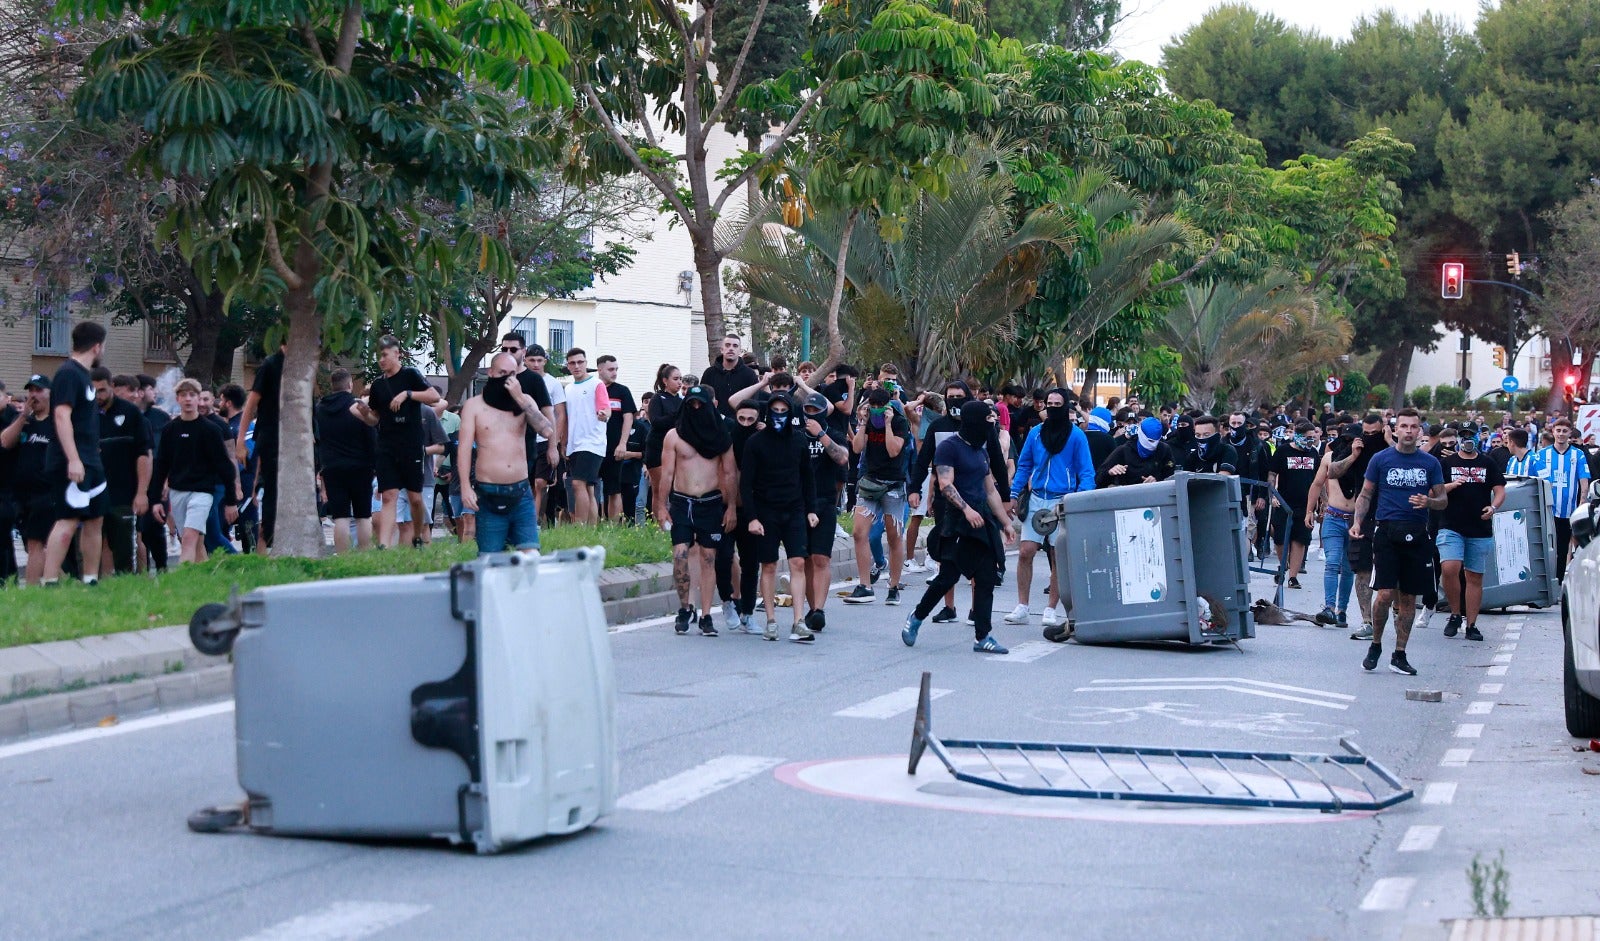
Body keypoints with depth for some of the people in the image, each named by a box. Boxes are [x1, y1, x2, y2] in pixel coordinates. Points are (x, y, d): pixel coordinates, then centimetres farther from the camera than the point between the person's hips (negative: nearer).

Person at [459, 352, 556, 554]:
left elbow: (548, 431, -6)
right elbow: (464, 448, -3)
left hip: (521, 493, 2)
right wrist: (465, 487, -14)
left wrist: (519, 399, -11)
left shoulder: (524, 401, 10)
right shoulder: (474, 405, 3)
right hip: (489, 495, -2)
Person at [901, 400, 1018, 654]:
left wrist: (1006, 522, 22)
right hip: (958, 520, -8)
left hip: (983, 521, 8)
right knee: (948, 576, -10)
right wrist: (966, 509, -27)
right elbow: (945, 484, -15)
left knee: (987, 578, 1)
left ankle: (982, 637, 2)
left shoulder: (981, 451, 21)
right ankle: (915, 619, 10)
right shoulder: (949, 447, -4)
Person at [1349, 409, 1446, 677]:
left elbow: (1442, 500, 11)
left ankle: (1399, 655, 14)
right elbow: (1366, 495, 8)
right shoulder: (1381, 459, 4)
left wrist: (1429, 502, -11)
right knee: (1385, 594, -11)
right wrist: (1357, 521, -6)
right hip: (1387, 532, -2)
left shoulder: (1430, 463, 8)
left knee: (1409, 597, 6)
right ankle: (1375, 645, 10)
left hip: (1417, 535, 2)